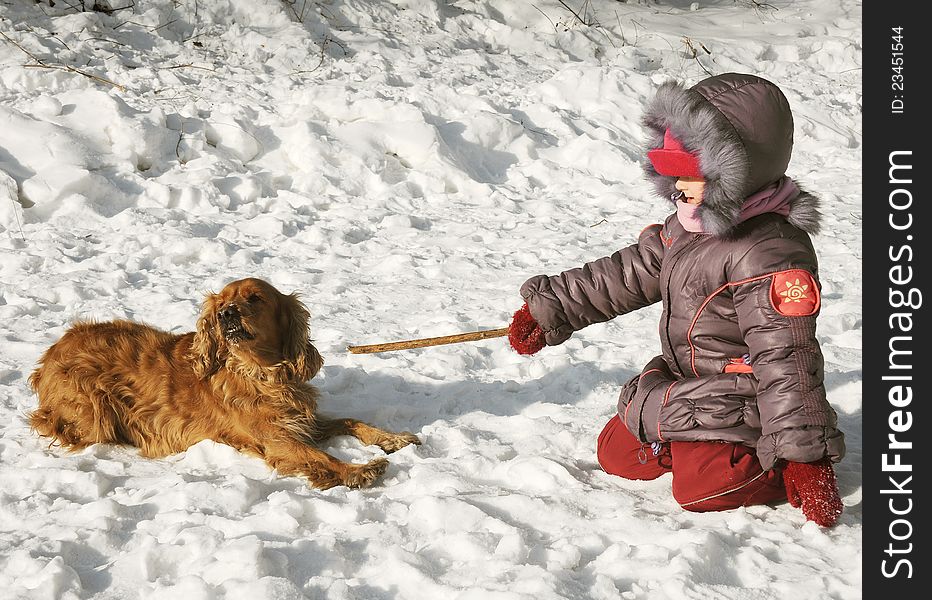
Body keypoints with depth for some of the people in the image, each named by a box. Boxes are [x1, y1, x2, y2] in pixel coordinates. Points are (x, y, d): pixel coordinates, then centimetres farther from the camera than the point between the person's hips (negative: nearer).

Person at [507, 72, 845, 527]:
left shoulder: (769, 255, -28)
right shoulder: (688, 227, 2)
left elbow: (786, 361, -30)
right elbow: (628, 274, 12)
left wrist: (804, 454, -30)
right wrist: (548, 307, 11)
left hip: (739, 399, -9)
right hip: (683, 379, 9)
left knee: (699, 489, -24)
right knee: (616, 454, 10)